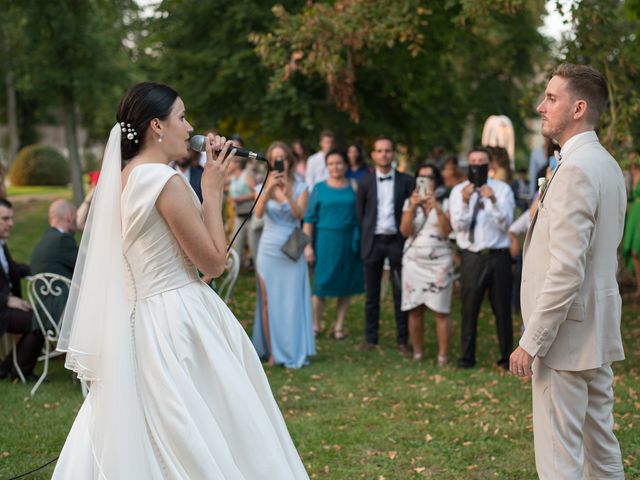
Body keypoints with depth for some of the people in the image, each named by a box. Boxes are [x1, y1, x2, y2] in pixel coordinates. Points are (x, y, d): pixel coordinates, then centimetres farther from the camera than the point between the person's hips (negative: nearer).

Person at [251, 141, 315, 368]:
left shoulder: (300, 188, 2)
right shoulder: (264, 187, 4)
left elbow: (300, 214, -13)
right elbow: (258, 213, -13)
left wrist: (288, 194, -29)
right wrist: (268, 189, -28)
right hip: (269, 250, 1)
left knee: (292, 302, -1)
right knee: (268, 302, 2)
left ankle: (293, 352, 7)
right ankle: (272, 352, 8)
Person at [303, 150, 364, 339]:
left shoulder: (354, 188, 6)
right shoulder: (319, 188, 3)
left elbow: (360, 216, 6)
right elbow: (309, 218, 2)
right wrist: (308, 245, -5)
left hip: (348, 242, 2)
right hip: (325, 240, -1)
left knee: (346, 284, 5)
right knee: (321, 283, -1)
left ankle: (339, 326, 15)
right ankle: (315, 326, 9)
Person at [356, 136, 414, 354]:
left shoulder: (406, 181, 2)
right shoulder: (365, 182, 4)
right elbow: (359, 212, 10)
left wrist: (407, 236, -1)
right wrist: (368, 234, 5)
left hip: (397, 241, -1)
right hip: (373, 242, 1)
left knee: (401, 293, 1)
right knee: (372, 294, 6)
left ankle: (402, 340, 8)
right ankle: (371, 339, 15)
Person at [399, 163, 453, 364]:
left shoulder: (445, 203, 4)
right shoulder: (410, 202, 10)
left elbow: (447, 230, -9)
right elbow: (405, 231, -2)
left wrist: (436, 207, -19)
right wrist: (412, 207, -15)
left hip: (439, 263, -2)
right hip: (414, 262, 2)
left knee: (441, 311, -6)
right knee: (414, 310, 1)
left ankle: (443, 356, -4)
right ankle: (417, 354, 8)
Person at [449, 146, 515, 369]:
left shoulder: (502, 189, 2)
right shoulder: (458, 191, 5)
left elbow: (505, 224, -7)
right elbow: (458, 226, -6)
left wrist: (493, 201, -22)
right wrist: (465, 202, -22)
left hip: (498, 256, 0)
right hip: (471, 257, 0)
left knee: (502, 308, 7)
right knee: (469, 309, 4)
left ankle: (506, 356, 19)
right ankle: (467, 356, 17)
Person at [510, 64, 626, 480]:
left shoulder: (576, 170, -19)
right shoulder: (608, 165, 12)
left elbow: (566, 270, -24)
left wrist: (531, 343, -20)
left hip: (568, 336, -10)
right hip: (599, 333, 10)